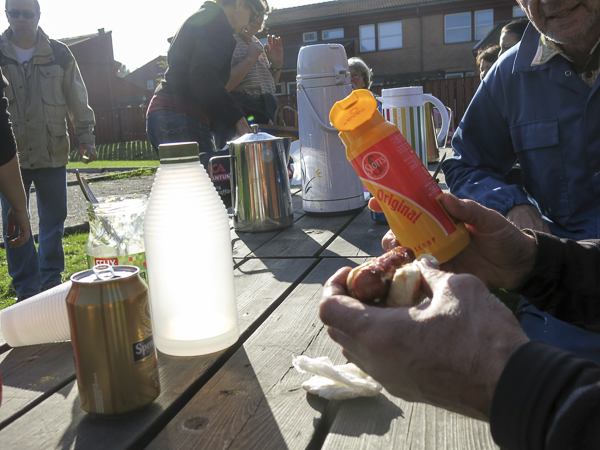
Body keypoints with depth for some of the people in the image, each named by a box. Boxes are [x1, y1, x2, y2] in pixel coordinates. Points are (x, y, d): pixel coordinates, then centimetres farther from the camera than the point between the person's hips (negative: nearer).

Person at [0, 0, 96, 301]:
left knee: (53, 220, 8)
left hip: (52, 152, 0)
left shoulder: (59, 54, 6)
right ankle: (26, 289, 13)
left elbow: (77, 99, 10)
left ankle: (51, 281, 22)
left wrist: (85, 137, 6)